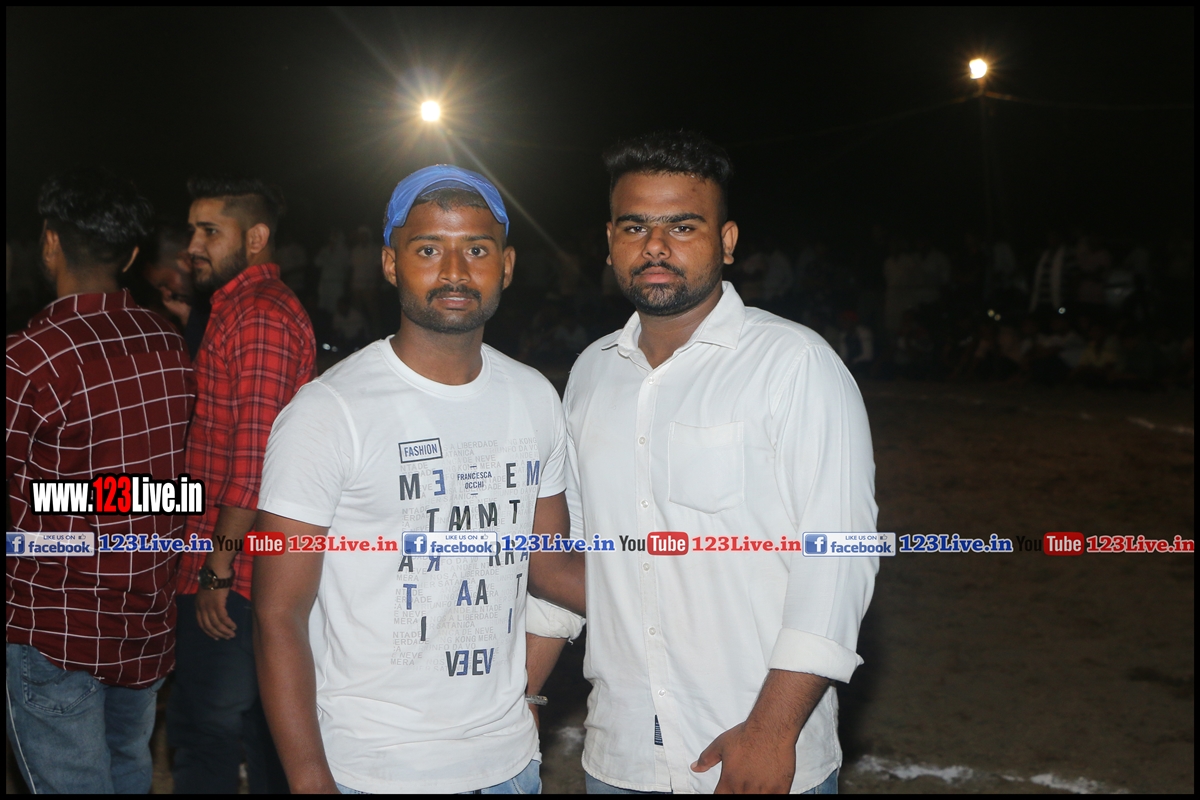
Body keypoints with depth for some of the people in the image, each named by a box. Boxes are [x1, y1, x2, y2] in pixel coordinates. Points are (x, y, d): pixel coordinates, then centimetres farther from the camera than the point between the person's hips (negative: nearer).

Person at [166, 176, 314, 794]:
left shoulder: (259, 315, -16)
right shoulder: (252, 307, 18)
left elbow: (254, 454, -22)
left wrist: (219, 567, -19)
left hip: (231, 574, -10)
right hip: (253, 570, 10)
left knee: (204, 728, -3)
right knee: (260, 716, 18)